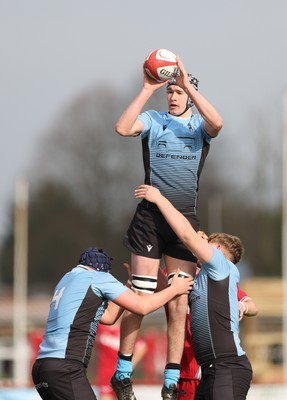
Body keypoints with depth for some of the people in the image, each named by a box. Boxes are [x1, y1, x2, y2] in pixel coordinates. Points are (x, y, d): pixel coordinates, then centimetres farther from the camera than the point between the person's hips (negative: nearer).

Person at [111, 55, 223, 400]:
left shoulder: (198, 123, 6)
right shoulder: (153, 119, 5)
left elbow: (217, 123, -18)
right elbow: (122, 128, -14)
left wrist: (189, 86, -20)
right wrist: (147, 89, -16)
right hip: (149, 216, -1)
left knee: (179, 304, 2)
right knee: (140, 297, -4)